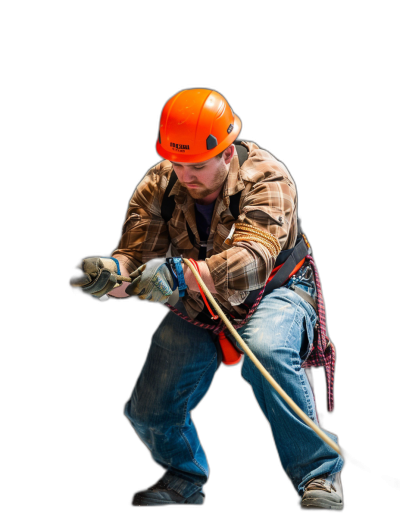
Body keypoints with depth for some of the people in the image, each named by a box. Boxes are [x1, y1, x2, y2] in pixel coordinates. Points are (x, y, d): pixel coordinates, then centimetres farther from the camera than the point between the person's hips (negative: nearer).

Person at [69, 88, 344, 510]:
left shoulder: (266, 179, -26)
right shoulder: (158, 186, -12)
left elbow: (252, 258, -41)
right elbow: (137, 257, -18)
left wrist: (181, 276, -59)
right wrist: (108, 272, -44)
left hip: (273, 292, -5)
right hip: (197, 309, 5)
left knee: (266, 351, -38)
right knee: (149, 411, -4)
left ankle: (318, 477, -22)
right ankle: (184, 479, 30)